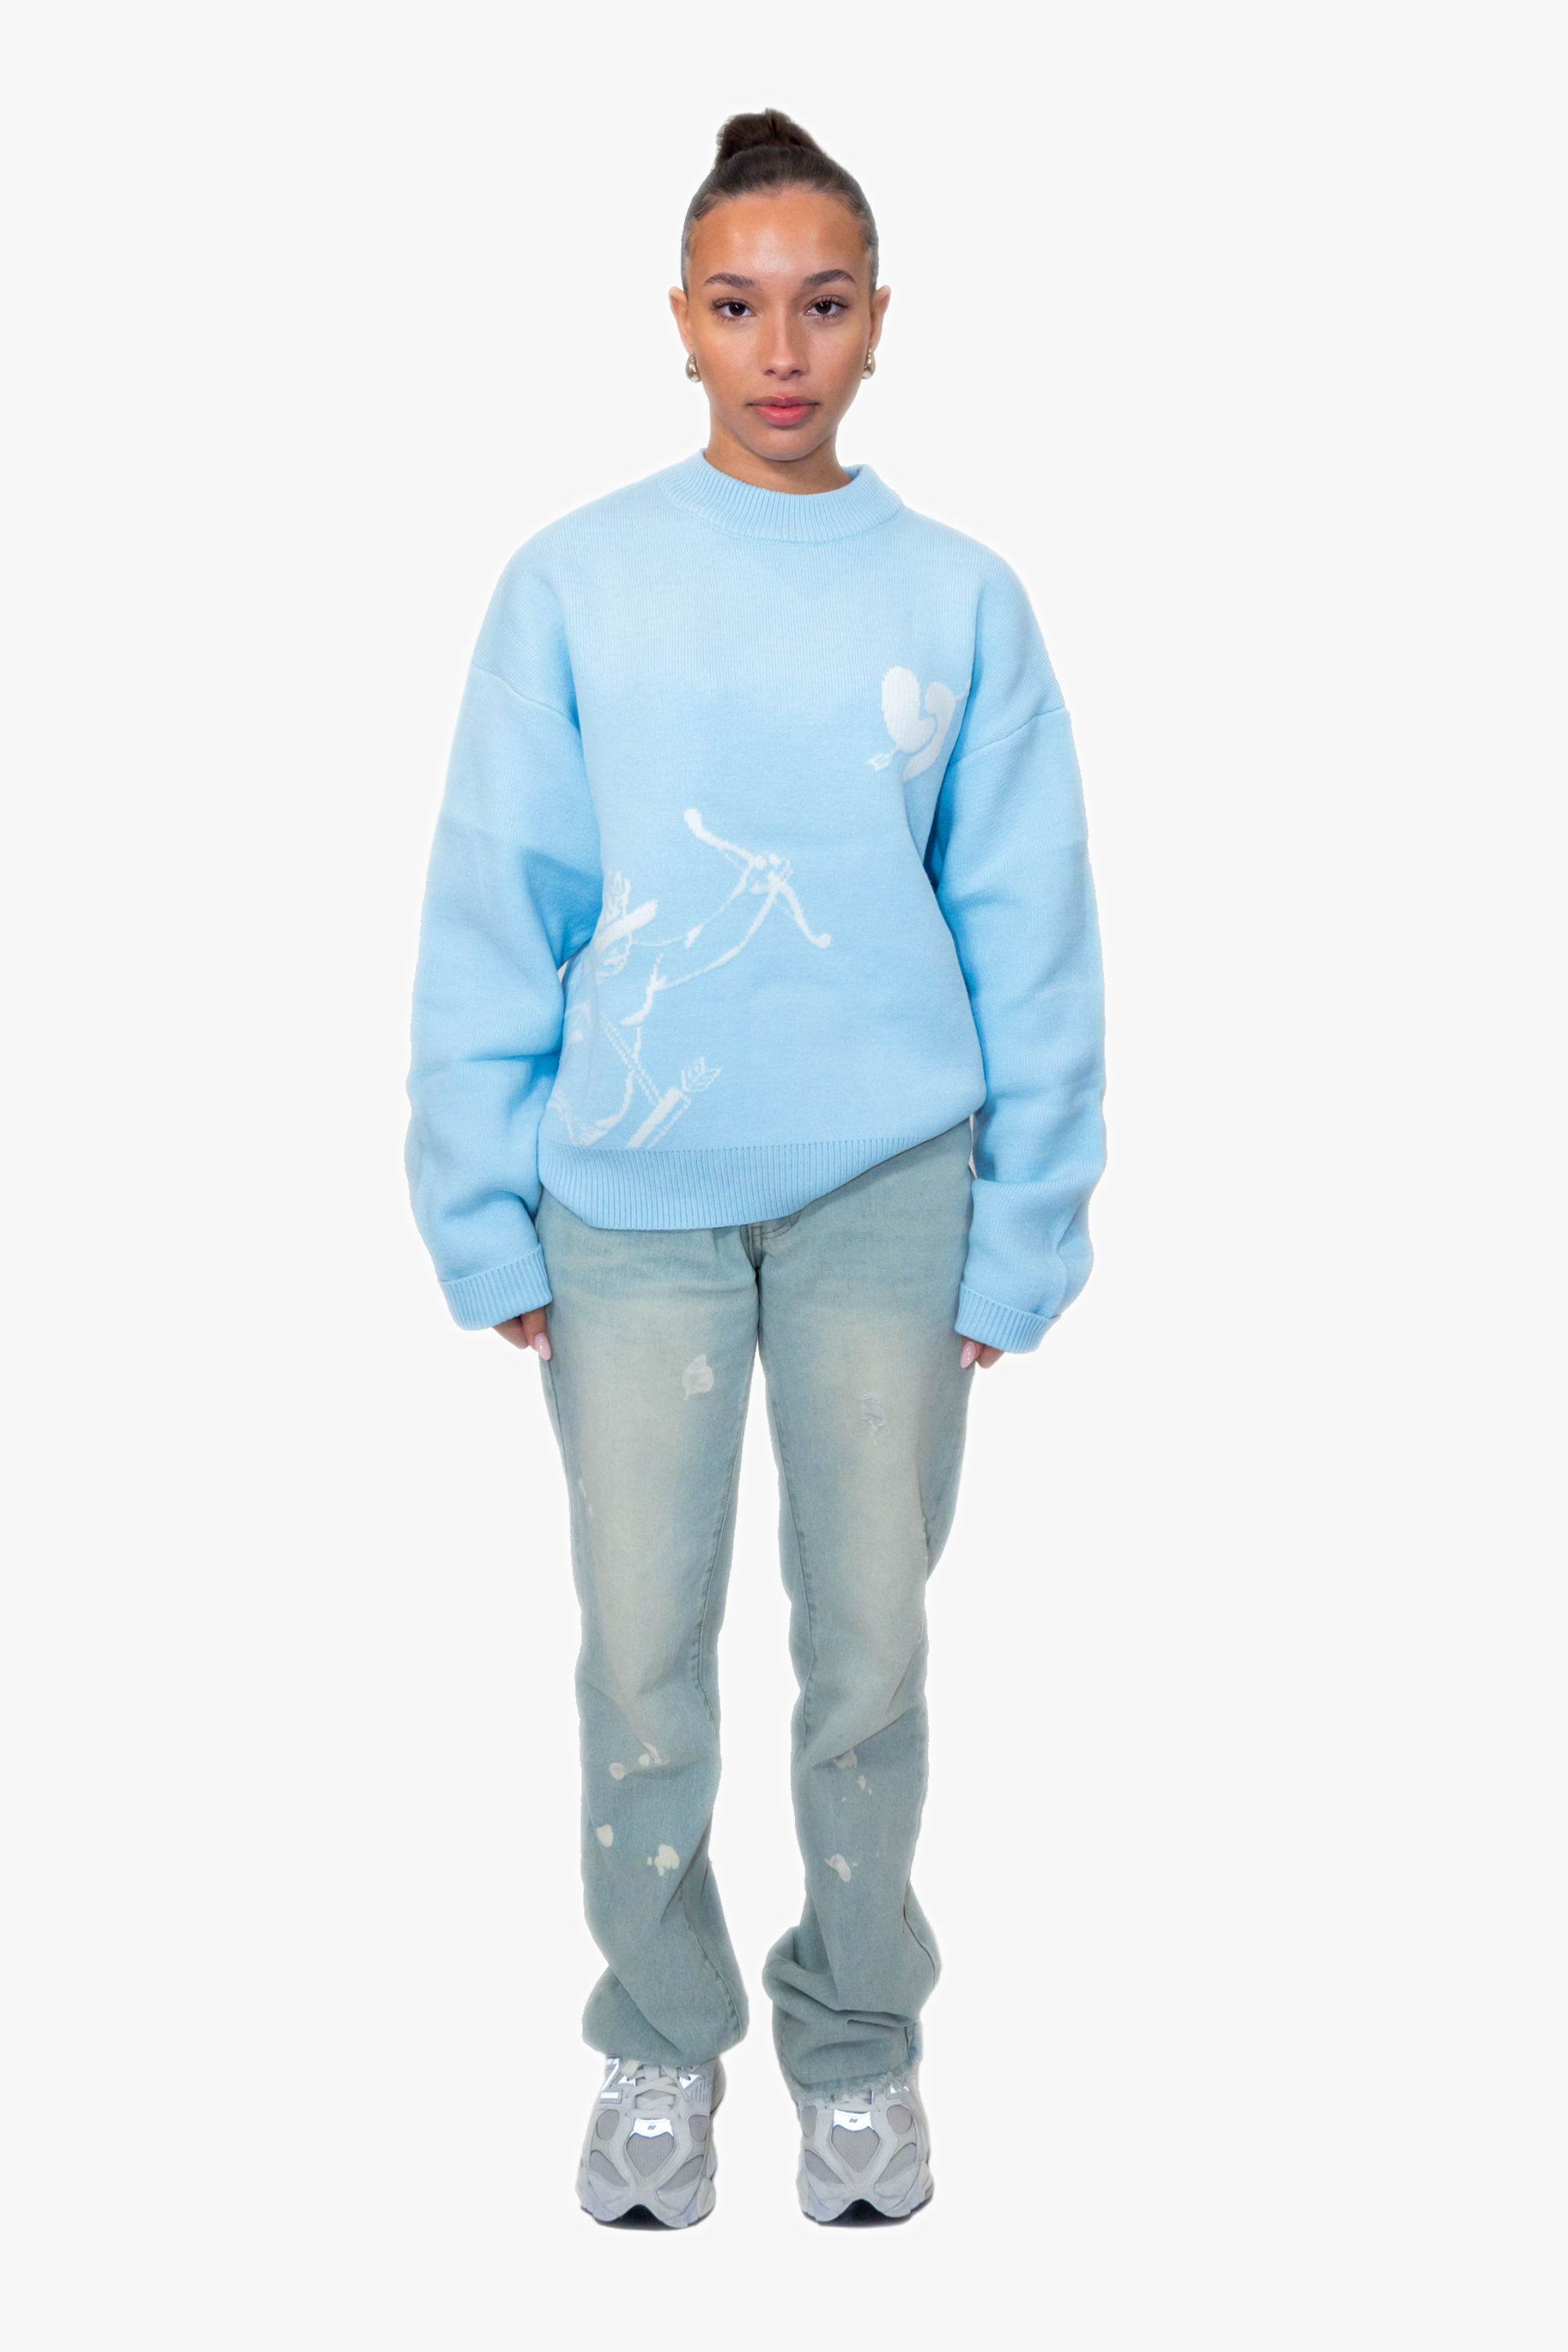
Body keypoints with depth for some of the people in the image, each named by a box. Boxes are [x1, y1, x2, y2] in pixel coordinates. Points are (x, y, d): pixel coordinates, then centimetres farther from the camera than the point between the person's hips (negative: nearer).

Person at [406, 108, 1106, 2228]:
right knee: (644, 1662, 5)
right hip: (631, 1200, 0)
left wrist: (1019, 1236, 0)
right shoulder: (573, 585, 1)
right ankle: (662, 2039, 27)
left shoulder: (961, 599, 2)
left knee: (869, 1656, 8)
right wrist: (488, 1219, -1)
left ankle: (859, 2041, 29)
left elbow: (1029, 940, 3)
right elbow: (493, 922, 2)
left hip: (891, 1192, 1)